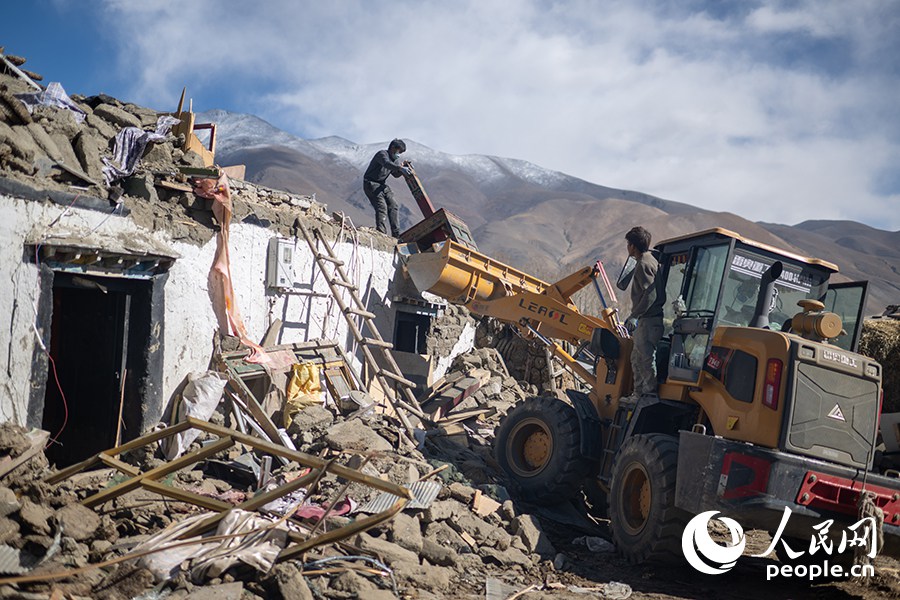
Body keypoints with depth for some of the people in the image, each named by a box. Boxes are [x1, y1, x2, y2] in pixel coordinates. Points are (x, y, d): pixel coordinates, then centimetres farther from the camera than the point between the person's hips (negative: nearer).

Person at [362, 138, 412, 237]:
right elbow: (386, 164, -39)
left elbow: (396, 174, 14)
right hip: (370, 184, -9)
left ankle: (396, 234, 8)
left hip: (381, 185, 9)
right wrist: (400, 168, -53)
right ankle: (381, 232, -26)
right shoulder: (382, 154, -17)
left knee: (392, 206, 4)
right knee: (381, 206, -21)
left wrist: (404, 167, -6)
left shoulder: (394, 159, 11)